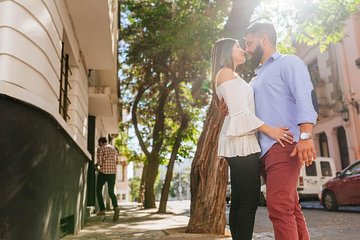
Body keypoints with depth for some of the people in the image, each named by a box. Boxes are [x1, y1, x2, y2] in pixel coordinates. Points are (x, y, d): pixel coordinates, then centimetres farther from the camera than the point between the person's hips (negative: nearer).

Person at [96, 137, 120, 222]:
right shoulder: (114, 149, 15)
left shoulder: (100, 148, -3)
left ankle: (102, 209, 9)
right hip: (113, 172, 5)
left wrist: (99, 164, 11)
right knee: (111, 192, 9)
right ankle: (116, 207, -17)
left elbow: (99, 162, -10)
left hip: (103, 172, -4)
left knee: (99, 190, 15)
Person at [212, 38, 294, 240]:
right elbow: (240, 112, -13)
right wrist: (270, 130, -16)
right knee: (250, 200, -12)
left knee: (239, 200, 5)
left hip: (241, 141, 9)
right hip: (241, 141, -9)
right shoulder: (226, 73, -1)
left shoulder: (230, 76, 28)